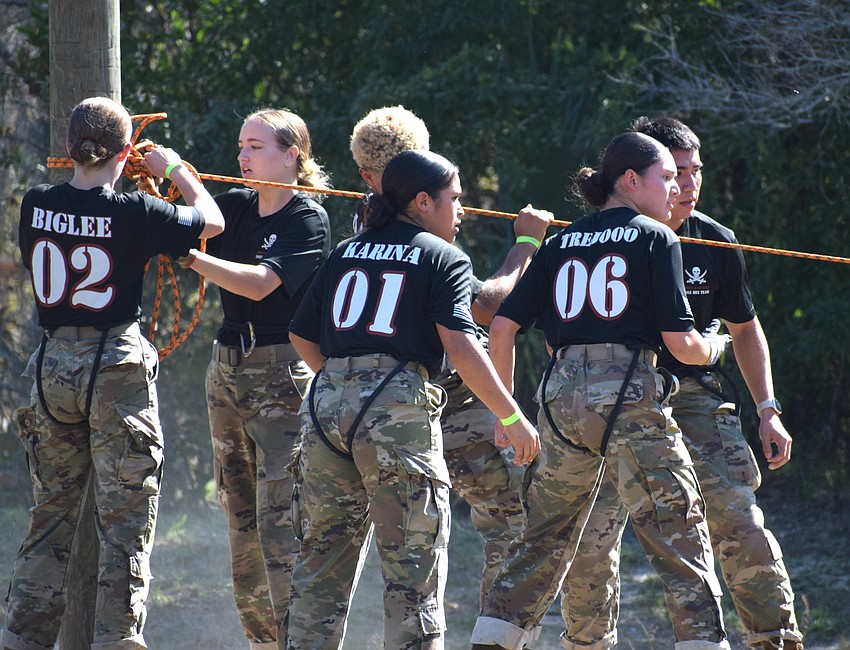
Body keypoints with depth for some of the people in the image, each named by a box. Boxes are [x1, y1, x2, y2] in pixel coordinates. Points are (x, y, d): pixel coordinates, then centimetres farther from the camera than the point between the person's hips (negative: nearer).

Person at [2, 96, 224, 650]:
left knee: (50, 516, 15)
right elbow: (211, 220, 3)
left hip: (53, 366, 5)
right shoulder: (134, 213, -13)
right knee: (126, 521, 2)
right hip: (117, 368, -5)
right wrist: (175, 169, 18)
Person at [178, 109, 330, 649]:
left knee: (280, 522, -14)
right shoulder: (236, 207, 11)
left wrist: (187, 255, -25)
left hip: (283, 376, -7)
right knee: (241, 521, 8)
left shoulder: (310, 220, -9)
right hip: (227, 370, 7)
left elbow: (258, 282, -20)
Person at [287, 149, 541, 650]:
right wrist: (512, 417, -8)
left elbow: (302, 336, 19)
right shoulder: (444, 258, 2)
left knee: (322, 559, 12)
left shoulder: (346, 252, 18)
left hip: (327, 403, 5)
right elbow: (460, 347, -11)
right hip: (399, 409, -5)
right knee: (414, 566, -1)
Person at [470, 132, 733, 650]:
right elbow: (681, 343, -5)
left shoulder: (560, 243, 15)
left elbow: (502, 327, 9)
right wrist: (713, 347, 17)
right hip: (628, 394, -5)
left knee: (543, 539, 15)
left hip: (561, 398, 5)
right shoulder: (656, 239, 0)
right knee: (681, 539, -1)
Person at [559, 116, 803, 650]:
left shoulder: (715, 242, 1)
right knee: (589, 540, -6)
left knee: (740, 523, -10)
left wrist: (768, 410, 7)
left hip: (694, 396, 1)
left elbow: (745, 328, 14)